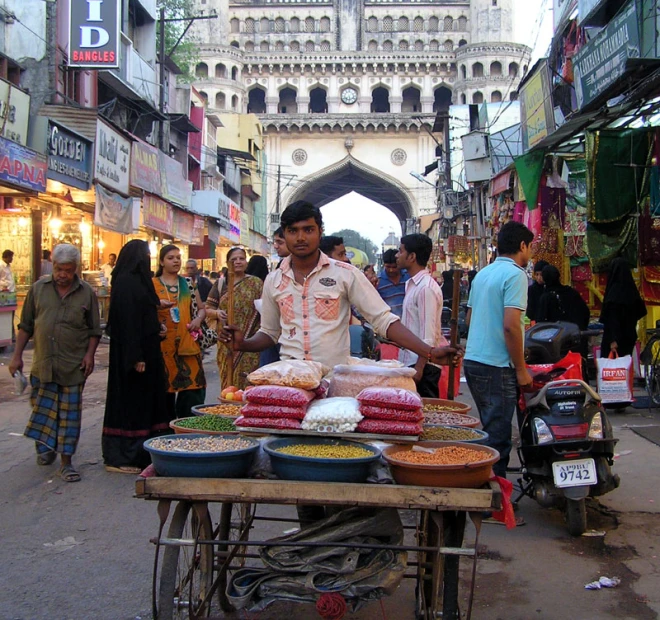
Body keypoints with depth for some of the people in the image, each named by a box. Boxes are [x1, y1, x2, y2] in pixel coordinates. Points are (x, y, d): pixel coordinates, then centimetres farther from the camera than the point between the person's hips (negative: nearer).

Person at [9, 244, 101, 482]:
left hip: (73, 366, -1)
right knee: (42, 409, 11)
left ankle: (66, 461, 9)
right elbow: (25, 326, 9)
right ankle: (45, 447, 34)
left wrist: (90, 354, -7)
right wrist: (17, 356, 6)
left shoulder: (86, 293, 1)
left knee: (69, 414, 2)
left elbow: (94, 330, 6)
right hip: (42, 364, 2)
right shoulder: (38, 288, 4)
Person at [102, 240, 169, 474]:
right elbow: (127, 321, -21)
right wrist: (136, 356, -23)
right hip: (134, 351, -10)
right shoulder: (126, 282, -16)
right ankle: (122, 457, 7)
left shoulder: (136, 280, 13)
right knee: (130, 400, -3)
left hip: (144, 348, 10)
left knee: (143, 400, 13)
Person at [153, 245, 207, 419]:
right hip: (163, 345, -2)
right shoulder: (152, 284, 5)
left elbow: (202, 308, 18)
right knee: (165, 388, -1)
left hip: (188, 344, 2)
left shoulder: (188, 283, 14)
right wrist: (157, 306, -16)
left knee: (192, 385, -5)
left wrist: (198, 319, -3)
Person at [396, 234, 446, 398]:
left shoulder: (426, 287, -17)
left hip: (422, 363, -9)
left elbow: (429, 335, -21)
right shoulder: (412, 284, 13)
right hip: (410, 360, 9)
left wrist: (419, 367, -21)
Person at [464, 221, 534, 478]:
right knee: (497, 437, -2)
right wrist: (521, 369, -13)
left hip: (472, 360, 9)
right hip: (497, 366, -9)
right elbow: (511, 325, -21)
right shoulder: (515, 274, -12)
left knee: (488, 429, 19)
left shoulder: (482, 274, 14)